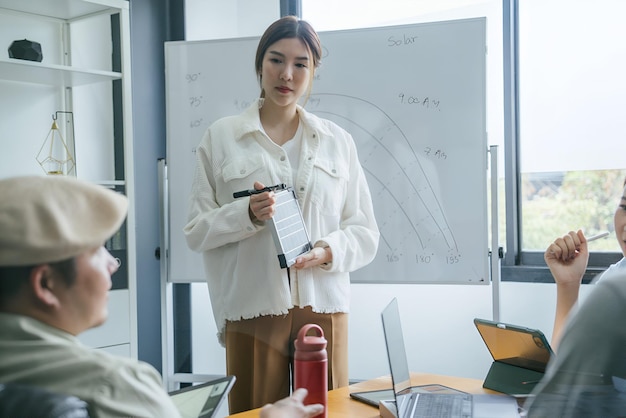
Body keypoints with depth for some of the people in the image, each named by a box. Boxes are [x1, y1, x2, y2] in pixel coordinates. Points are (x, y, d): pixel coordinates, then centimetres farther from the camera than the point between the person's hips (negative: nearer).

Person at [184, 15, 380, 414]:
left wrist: (327, 251, -13)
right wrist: (248, 215, -17)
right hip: (253, 309, -1)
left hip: (324, 307, 2)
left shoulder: (338, 141, 8)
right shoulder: (221, 136, 3)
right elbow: (196, 231, 1)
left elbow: (366, 233, 6)